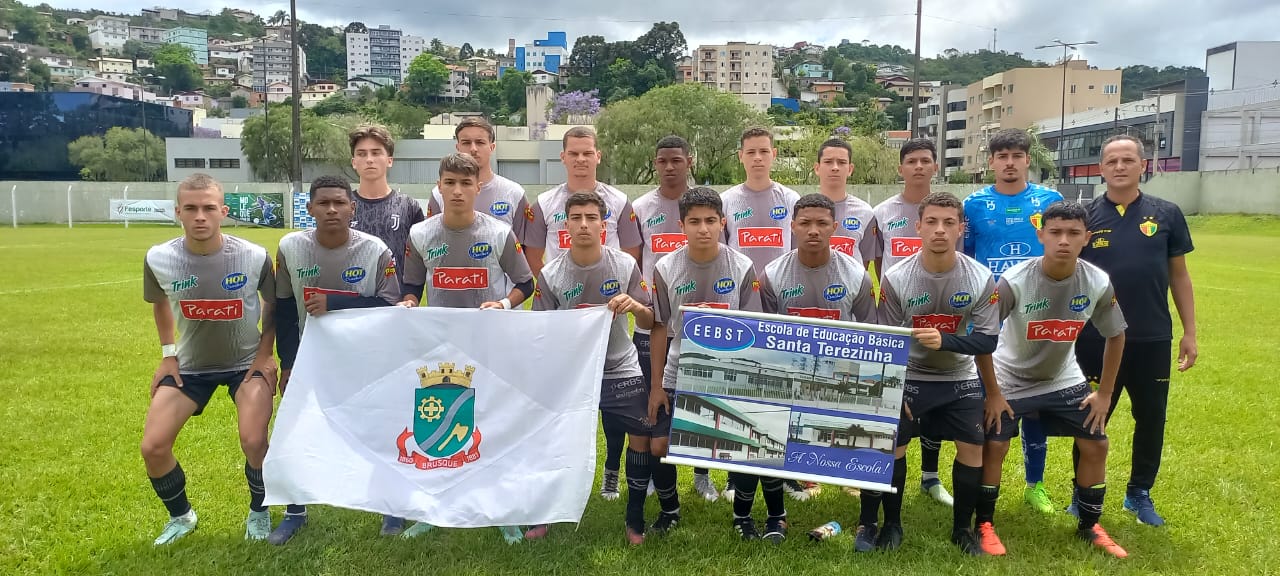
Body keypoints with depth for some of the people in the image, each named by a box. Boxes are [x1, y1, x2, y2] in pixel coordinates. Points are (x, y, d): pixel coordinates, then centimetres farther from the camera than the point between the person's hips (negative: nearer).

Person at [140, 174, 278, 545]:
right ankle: (180, 515, 25)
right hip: (189, 365, 3)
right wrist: (168, 353, 4)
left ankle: (258, 513, 13)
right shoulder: (158, 259, -16)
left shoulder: (255, 257, -21)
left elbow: (273, 304, -2)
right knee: (153, 448, -4)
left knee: (254, 442, -18)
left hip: (246, 362, -2)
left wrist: (265, 353, -8)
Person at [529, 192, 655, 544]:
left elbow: (649, 323, -4)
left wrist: (635, 307, -26)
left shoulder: (626, 266, -8)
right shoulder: (550, 275, -9)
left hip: (621, 370, 0)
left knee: (642, 438, -1)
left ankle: (635, 519, 18)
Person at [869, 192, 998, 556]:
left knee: (973, 448, -1)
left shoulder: (981, 279, -14)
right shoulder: (895, 279, -17)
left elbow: (987, 342, -14)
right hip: (909, 377, -1)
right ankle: (891, 524, 17)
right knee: (892, 447, -5)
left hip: (960, 379, 2)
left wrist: (944, 340, -32)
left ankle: (962, 527, 21)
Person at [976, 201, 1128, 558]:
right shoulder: (1014, 281, -28)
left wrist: (1105, 393, 0)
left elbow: (1115, 336, 0)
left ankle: (1089, 526, 25)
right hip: (1010, 379, -3)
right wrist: (993, 393, -16)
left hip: (1064, 379, 4)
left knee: (1096, 445, 4)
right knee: (993, 447, -6)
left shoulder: (1099, 284, -18)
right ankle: (985, 525, 14)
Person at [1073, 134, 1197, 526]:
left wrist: (1189, 332, 5)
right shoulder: (1085, 217, -2)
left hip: (1152, 340, 2)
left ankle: (1140, 494, 31)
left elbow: (1179, 275, 7)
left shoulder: (1166, 214, 2)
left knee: (1151, 419, 13)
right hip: (1096, 341, -2)